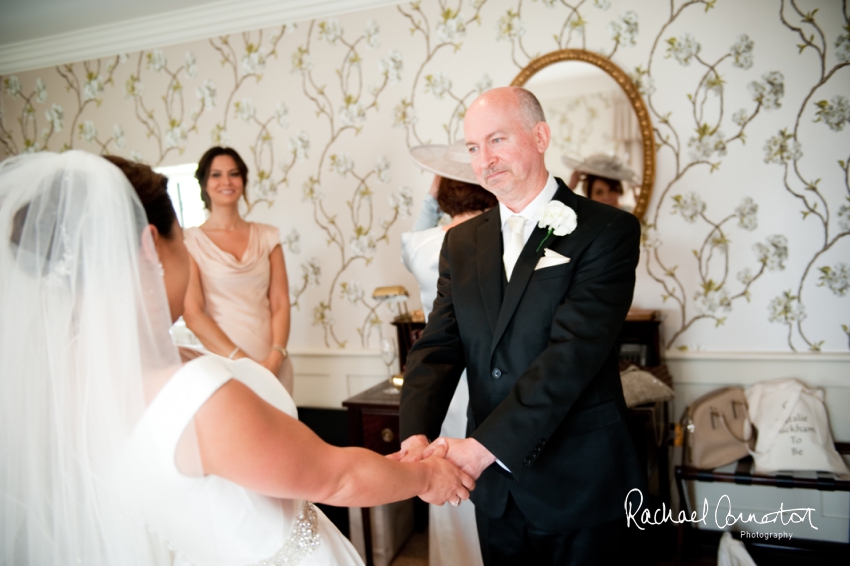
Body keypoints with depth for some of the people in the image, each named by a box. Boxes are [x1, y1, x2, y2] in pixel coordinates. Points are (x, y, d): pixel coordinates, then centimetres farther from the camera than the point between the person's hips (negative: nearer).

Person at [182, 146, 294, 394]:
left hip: (273, 363, 3)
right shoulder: (192, 241, -2)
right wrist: (240, 359, -14)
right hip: (224, 362, -2)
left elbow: (280, 303, 2)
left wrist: (275, 357, -12)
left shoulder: (267, 236, 7)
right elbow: (192, 313, -8)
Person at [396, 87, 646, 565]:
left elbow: (574, 351, -22)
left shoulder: (607, 230, -11)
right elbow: (438, 347, -2)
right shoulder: (463, 243, 5)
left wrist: (485, 446, -28)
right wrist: (416, 435, -19)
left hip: (578, 485, -4)